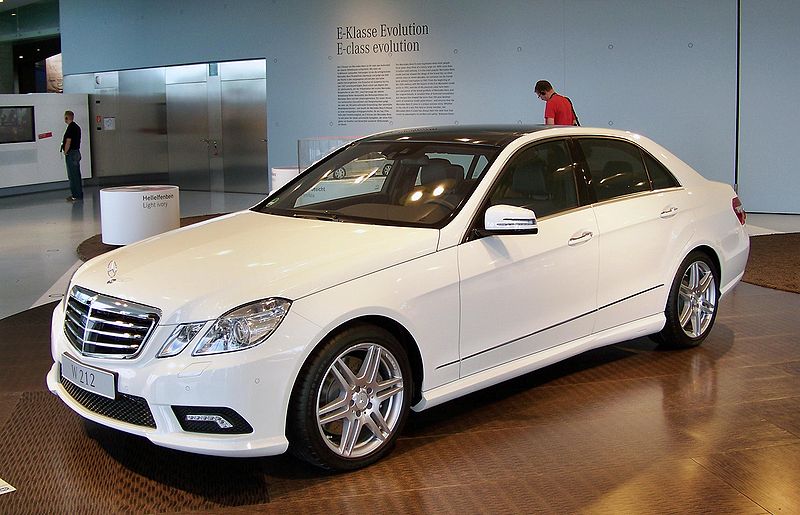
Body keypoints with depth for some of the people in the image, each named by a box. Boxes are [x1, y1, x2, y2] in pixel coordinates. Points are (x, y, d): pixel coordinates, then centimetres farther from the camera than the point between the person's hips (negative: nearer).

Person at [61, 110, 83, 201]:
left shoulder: (70, 127, -16)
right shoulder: (77, 126, 13)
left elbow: (68, 141, -20)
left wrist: (65, 152, -9)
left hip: (71, 153, -10)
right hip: (77, 152, 10)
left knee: (73, 175, -6)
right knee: (77, 174, 14)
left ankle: (76, 195, -5)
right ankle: (79, 194, 19)